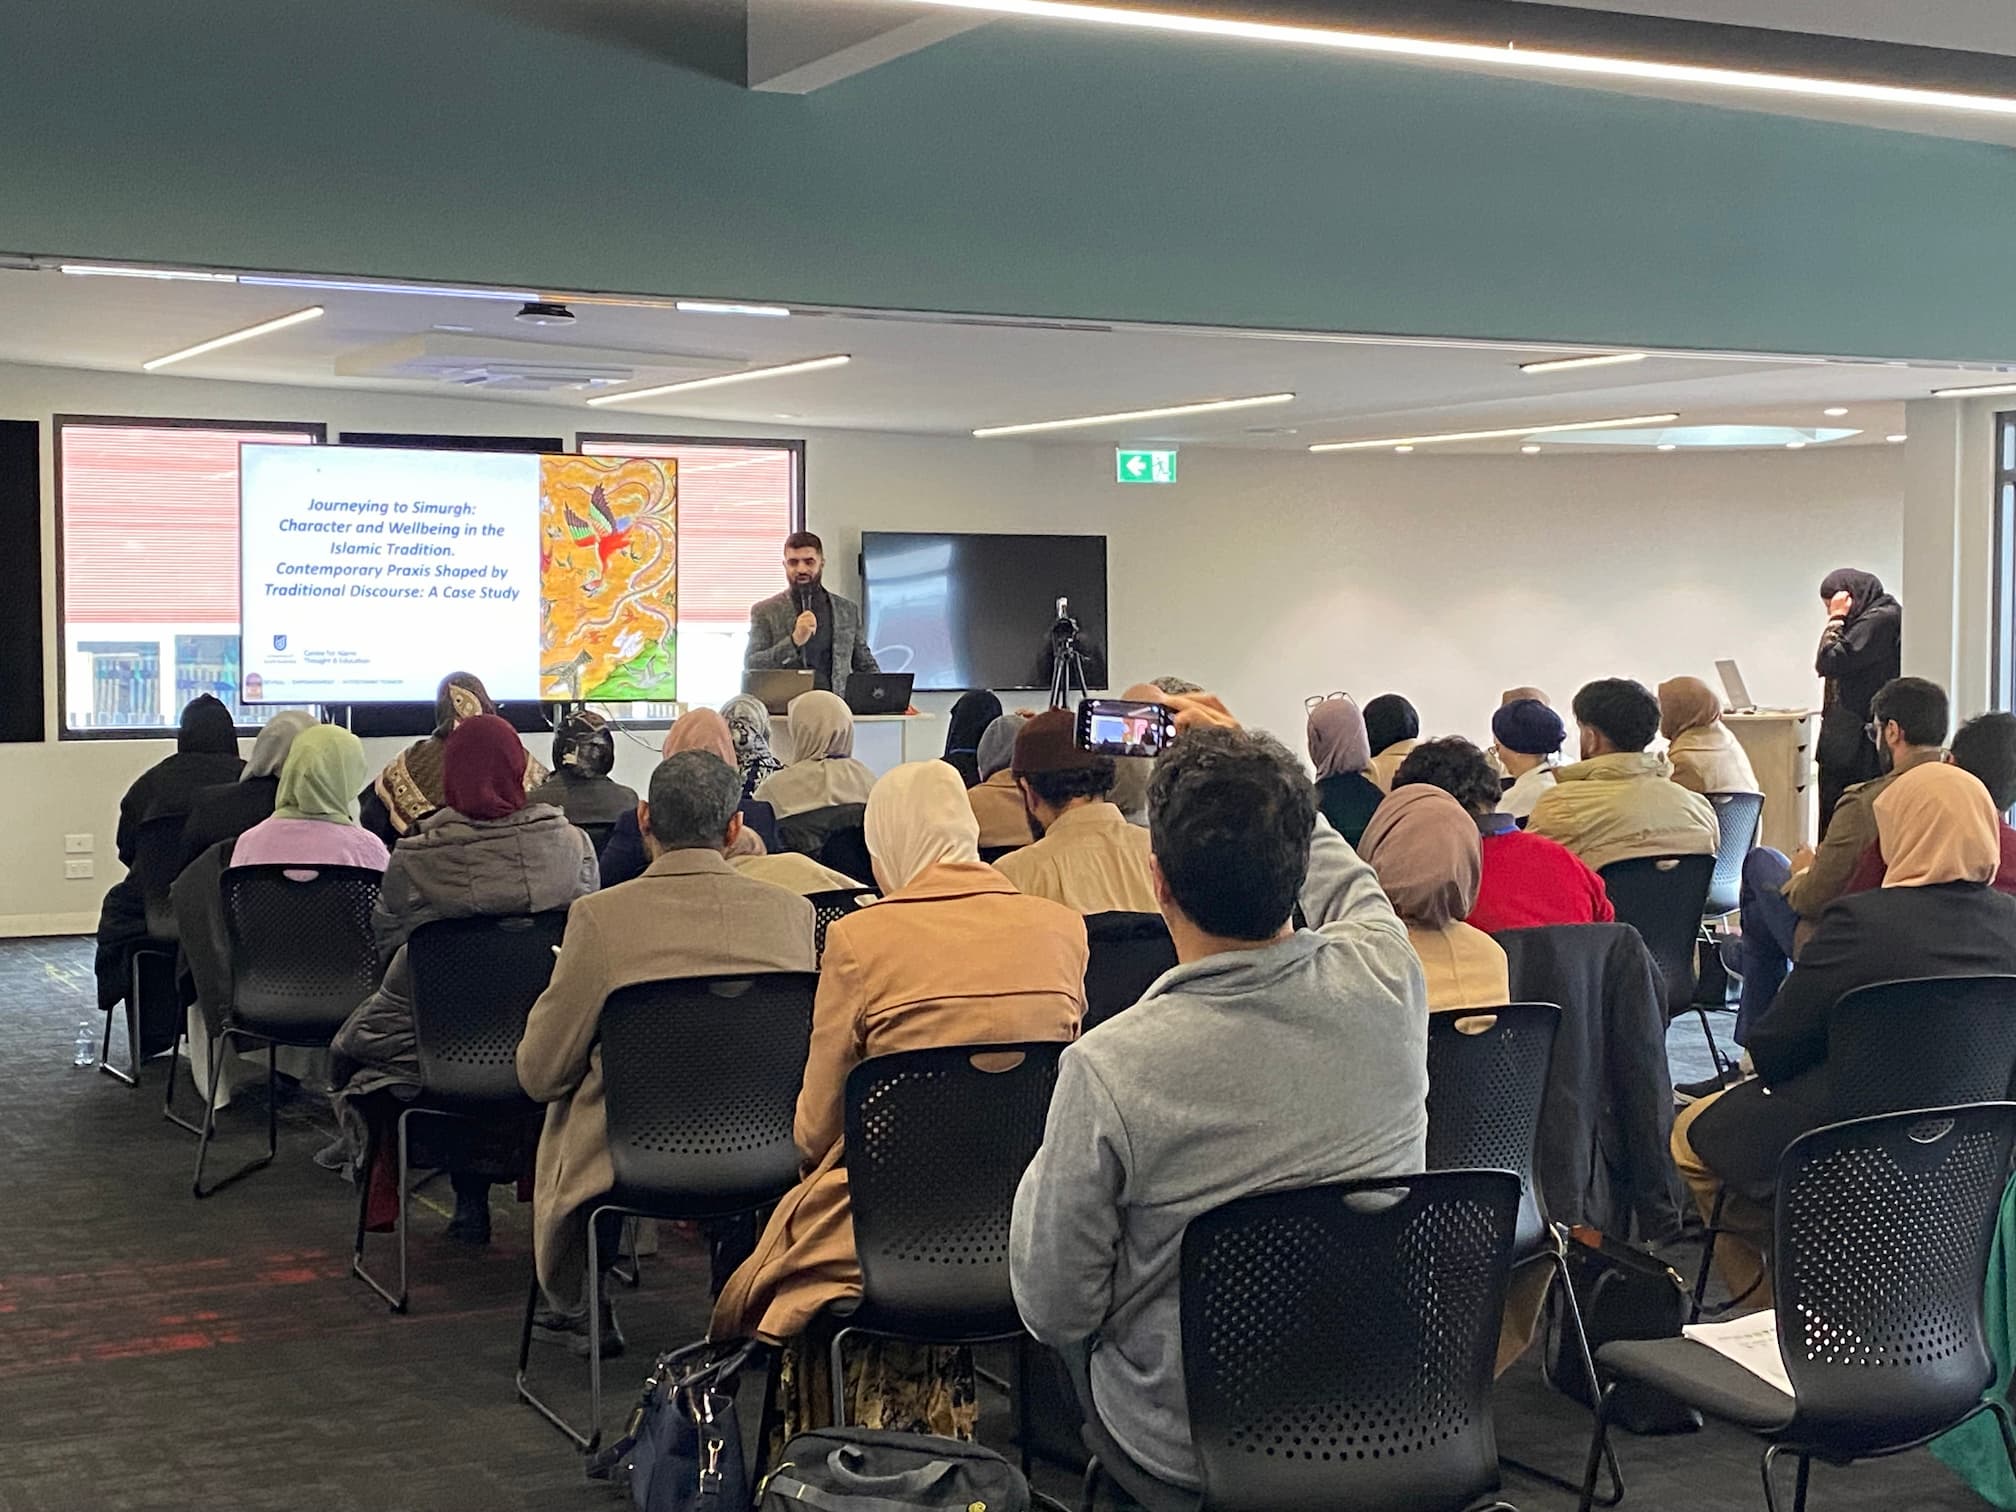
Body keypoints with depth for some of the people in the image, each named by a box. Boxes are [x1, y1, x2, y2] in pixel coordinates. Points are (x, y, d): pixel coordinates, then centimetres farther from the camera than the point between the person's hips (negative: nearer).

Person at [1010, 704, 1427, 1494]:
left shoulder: (1105, 1070, -29)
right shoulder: (1385, 982, -19)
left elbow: (1056, 1315, -16)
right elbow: (1341, 873, 8)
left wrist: (1043, 1174, 1)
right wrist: (1245, 762, 20)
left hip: (1190, 1445, -4)